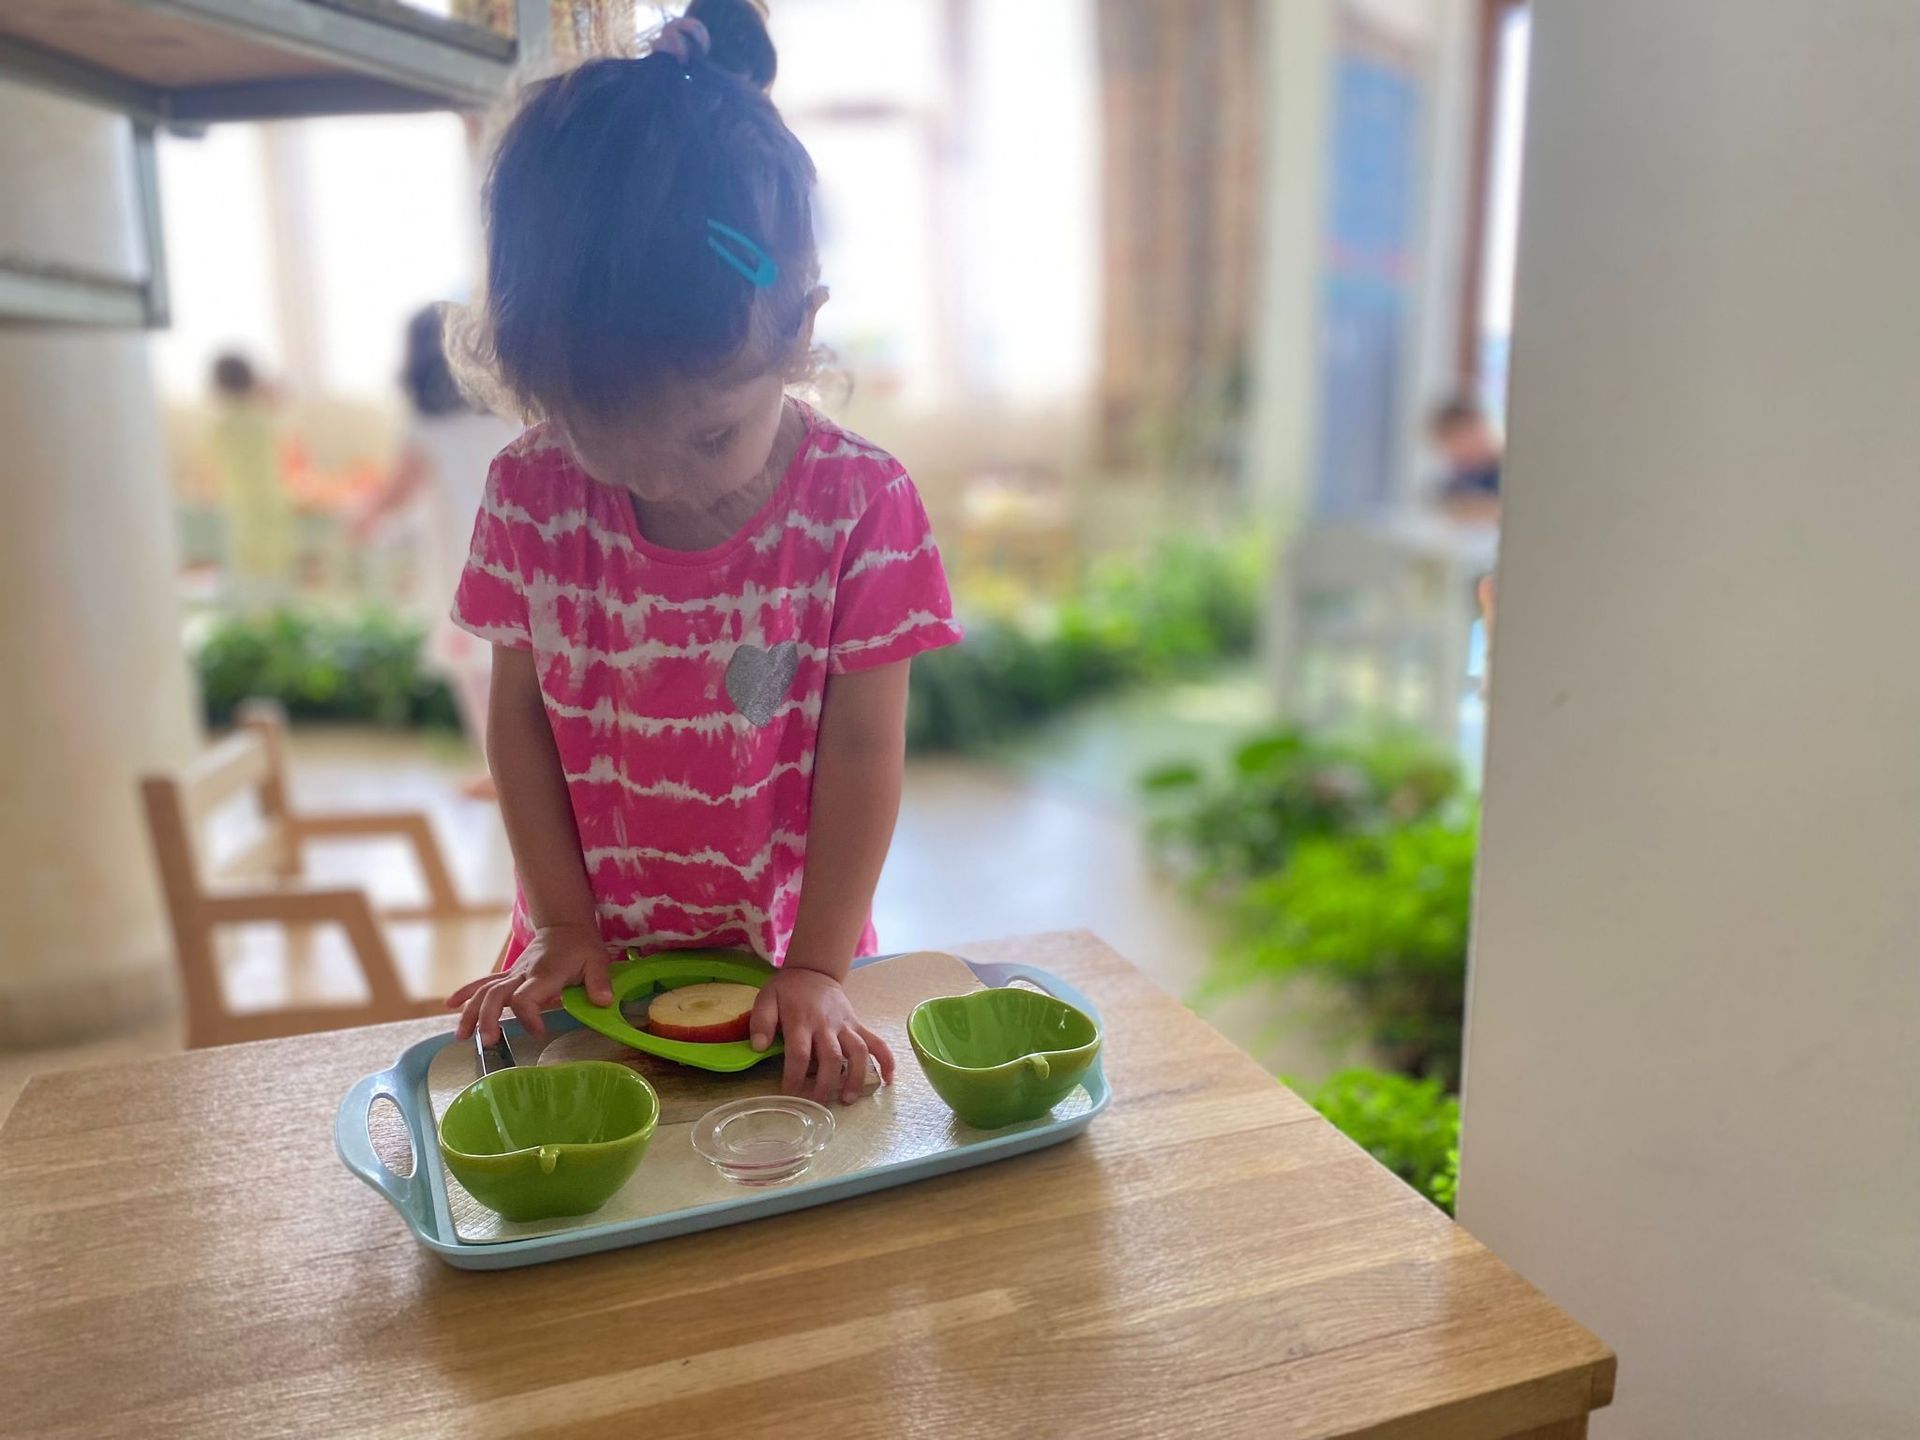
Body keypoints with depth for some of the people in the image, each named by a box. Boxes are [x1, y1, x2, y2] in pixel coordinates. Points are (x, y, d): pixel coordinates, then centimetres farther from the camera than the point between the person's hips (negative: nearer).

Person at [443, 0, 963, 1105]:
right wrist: (563, 925, -4)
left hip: (782, 954, -2)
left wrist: (816, 969, -14)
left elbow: (862, 752, -13)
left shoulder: (863, 502, -15)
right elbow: (520, 717, -1)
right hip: (596, 953, 2)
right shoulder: (531, 495, -8)